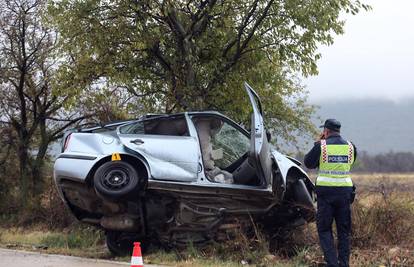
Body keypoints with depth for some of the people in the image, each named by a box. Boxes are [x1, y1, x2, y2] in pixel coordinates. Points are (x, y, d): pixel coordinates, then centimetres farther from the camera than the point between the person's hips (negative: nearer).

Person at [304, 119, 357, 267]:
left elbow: (308, 163, 4)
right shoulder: (350, 146, 4)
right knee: (344, 230, 12)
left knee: (324, 229, 5)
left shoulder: (322, 145, -7)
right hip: (345, 191, 3)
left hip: (326, 191, -3)